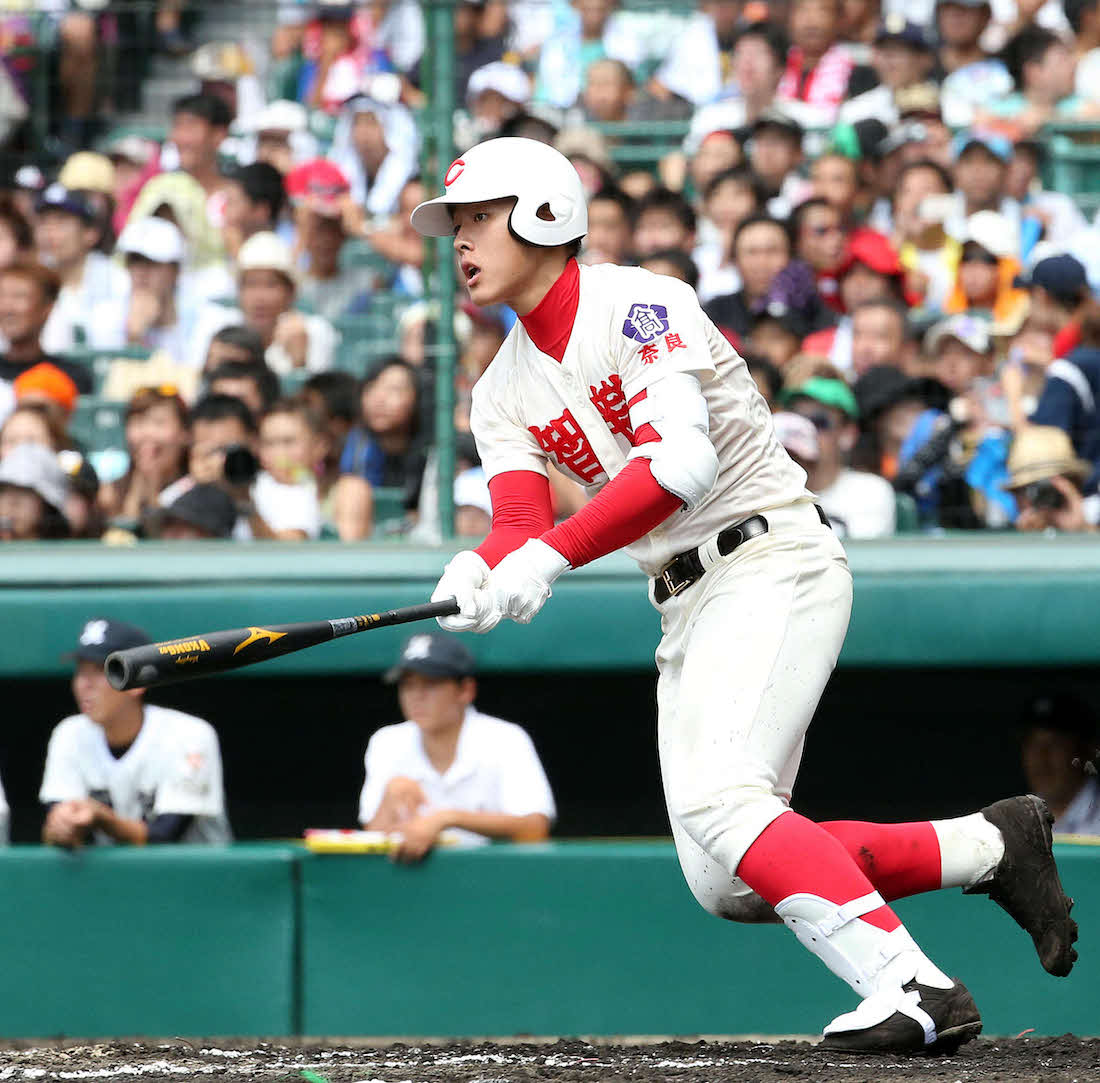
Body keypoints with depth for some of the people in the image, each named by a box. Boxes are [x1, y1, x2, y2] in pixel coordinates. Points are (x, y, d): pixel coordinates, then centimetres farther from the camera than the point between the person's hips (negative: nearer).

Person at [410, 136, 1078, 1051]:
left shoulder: (637, 307, -11)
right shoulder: (504, 393, 12)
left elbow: (680, 464, -24)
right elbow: (522, 523, -3)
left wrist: (546, 560, -31)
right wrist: (479, 572, -27)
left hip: (775, 564, -8)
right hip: (686, 611, 8)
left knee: (715, 798, -27)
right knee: (725, 884, 0)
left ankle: (915, 991, -30)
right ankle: (987, 846, 10)